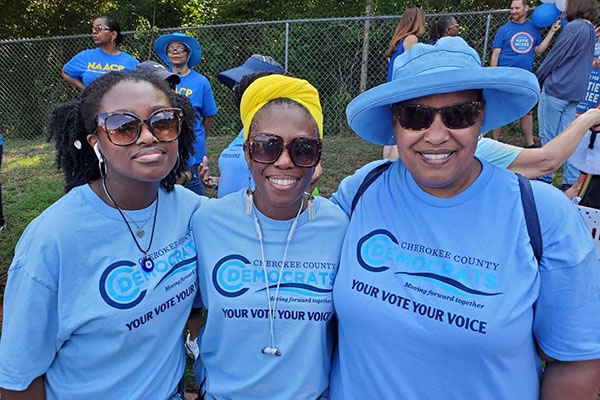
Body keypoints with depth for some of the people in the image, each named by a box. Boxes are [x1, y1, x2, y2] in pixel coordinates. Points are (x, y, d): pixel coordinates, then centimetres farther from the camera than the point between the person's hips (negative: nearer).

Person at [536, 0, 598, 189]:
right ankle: (571, 182, 11)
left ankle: (544, 178, 9)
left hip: (555, 89, -8)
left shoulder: (573, 27, -13)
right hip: (574, 93, 8)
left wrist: (536, 80, 0)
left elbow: (553, 58, -11)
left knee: (548, 136, 1)